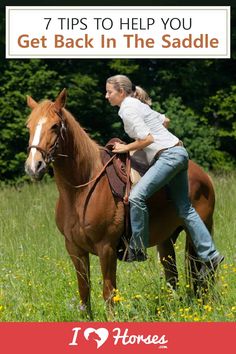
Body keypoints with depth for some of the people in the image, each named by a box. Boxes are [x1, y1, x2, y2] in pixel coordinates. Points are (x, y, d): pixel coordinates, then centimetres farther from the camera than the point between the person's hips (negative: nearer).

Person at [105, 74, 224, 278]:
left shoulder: (128, 109, -10)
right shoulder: (137, 105, 18)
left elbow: (147, 139, -18)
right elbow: (165, 120, 30)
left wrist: (126, 148, -5)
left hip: (168, 155, -10)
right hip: (177, 153, 10)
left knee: (137, 196, -21)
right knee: (185, 209, 9)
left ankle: (137, 249, -17)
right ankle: (210, 255, 10)